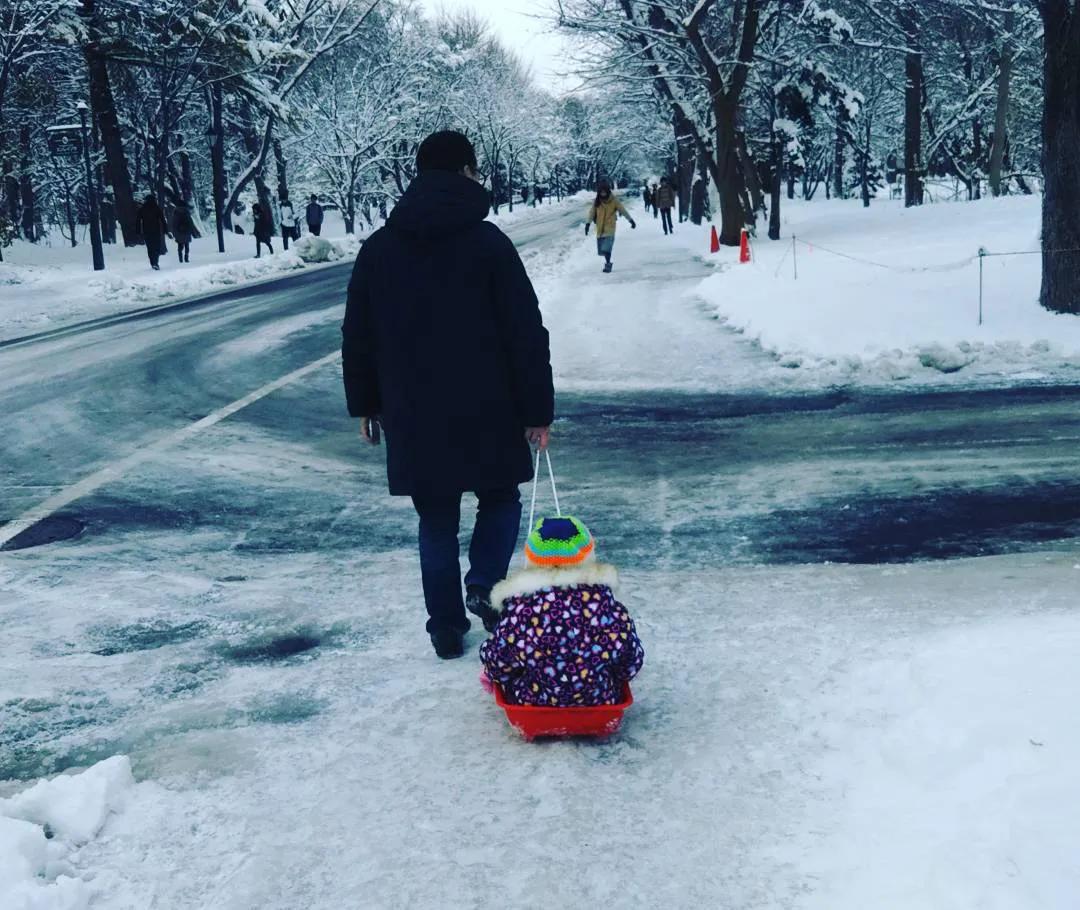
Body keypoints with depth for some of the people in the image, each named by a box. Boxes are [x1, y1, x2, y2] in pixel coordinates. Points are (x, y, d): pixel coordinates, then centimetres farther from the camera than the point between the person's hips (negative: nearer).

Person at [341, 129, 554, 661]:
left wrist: (365, 403, 19)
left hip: (413, 415, 3)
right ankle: (486, 583, -2)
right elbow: (527, 333, -8)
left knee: (437, 519, 13)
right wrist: (537, 410, -2)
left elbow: (358, 337, 10)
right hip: (487, 411, -3)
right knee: (500, 498, 18)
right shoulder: (488, 241, -7)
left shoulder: (378, 248, 5)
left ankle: (446, 626, 16)